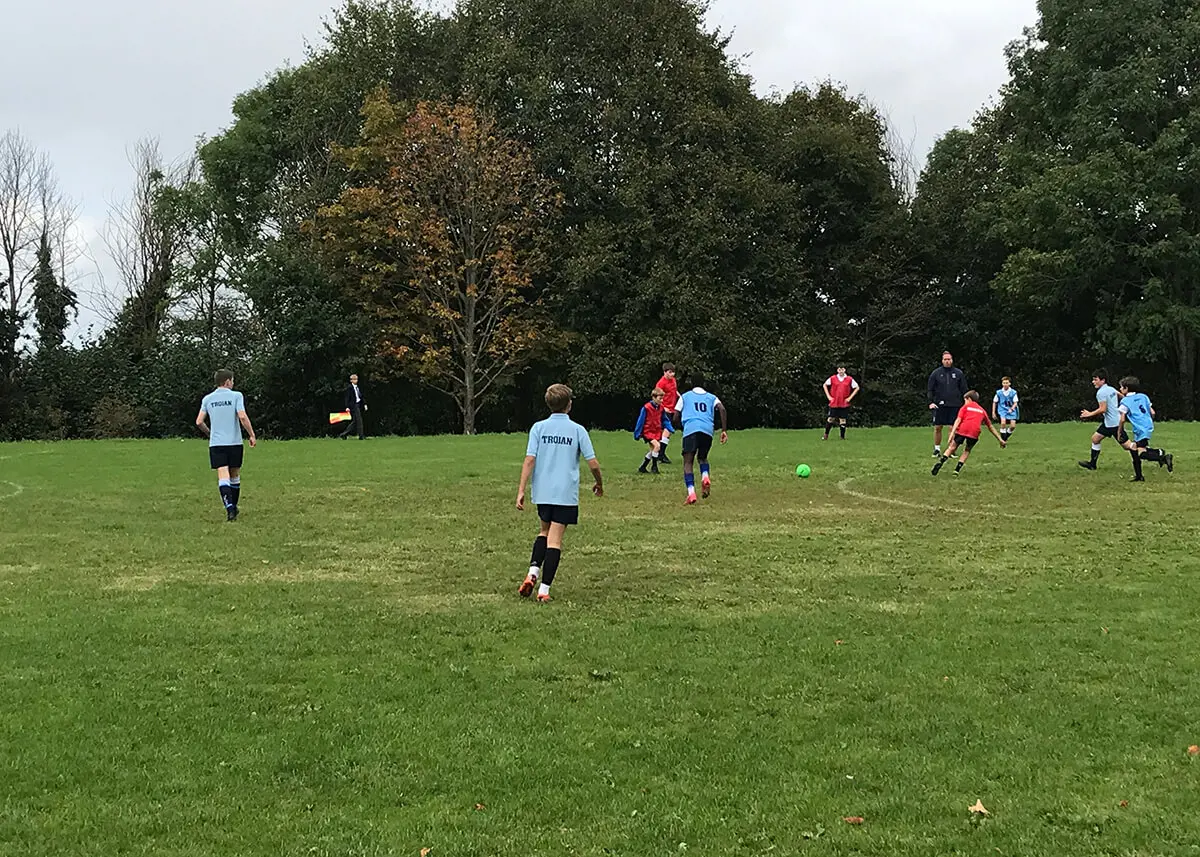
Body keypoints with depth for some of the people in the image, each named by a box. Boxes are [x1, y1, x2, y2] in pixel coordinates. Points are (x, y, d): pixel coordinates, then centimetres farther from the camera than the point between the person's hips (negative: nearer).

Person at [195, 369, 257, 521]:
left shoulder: (207, 399, 7)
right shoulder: (236, 396, -3)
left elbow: (199, 422, 5)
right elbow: (242, 417, -14)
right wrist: (252, 435, -5)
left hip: (216, 444, 1)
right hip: (234, 442, -1)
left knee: (223, 477, -7)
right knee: (234, 476, 15)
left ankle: (229, 507, -25)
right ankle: (234, 507, 26)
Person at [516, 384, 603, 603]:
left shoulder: (538, 428, 0)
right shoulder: (577, 430, -2)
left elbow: (529, 461, -6)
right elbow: (593, 464, -3)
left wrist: (521, 491, -4)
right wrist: (599, 484, 16)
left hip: (542, 491, 2)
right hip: (566, 493, -2)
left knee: (544, 530, 22)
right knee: (555, 538, -1)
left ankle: (533, 571, 1)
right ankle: (544, 588, -5)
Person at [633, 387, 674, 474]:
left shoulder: (661, 408, 1)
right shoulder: (646, 408, -18)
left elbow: (665, 420, 12)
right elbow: (641, 421, -12)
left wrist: (670, 429, 0)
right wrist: (637, 434, -9)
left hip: (657, 431, 7)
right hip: (648, 431, -7)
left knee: (653, 450, 9)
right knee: (657, 445, -23)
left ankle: (642, 468, 24)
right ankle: (654, 466, -9)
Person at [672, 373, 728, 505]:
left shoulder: (685, 396, 21)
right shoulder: (711, 397, 24)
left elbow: (676, 418, 16)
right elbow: (722, 409, 4)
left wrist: (682, 429, 35)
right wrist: (724, 430, 3)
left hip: (690, 430, -2)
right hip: (708, 430, 2)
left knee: (688, 462, -3)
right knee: (703, 457, 25)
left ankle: (691, 492, -24)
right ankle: (705, 476, -8)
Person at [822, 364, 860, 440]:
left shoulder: (849, 379, 0)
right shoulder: (832, 378, 1)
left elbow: (857, 388, 8)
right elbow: (824, 385, 13)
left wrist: (850, 397, 1)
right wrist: (828, 396, 5)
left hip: (844, 404, 0)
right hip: (834, 403, 0)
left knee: (843, 420, 1)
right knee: (830, 419, 1)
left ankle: (843, 437, 8)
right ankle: (826, 436, 11)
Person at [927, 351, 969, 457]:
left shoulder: (958, 373, 6)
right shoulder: (936, 373, 4)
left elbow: (964, 390, 9)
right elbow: (930, 389, 4)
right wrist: (931, 402, -7)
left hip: (954, 405, 0)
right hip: (940, 405, 0)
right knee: (937, 427, 1)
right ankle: (937, 449, 11)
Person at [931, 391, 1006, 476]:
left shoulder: (965, 407, 23)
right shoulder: (982, 410, 31)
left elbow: (958, 420, 6)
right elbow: (990, 427, 34)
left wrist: (952, 433, -4)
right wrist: (1000, 439, 39)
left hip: (962, 429, -2)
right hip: (974, 431, 2)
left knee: (952, 447, 12)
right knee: (967, 450, 20)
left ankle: (940, 463, -1)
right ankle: (957, 469, 8)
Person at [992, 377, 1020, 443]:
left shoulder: (1013, 392, -2)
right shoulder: (999, 392, 0)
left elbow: (1015, 403, -1)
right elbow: (994, 402, 9)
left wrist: (1012, 408, -19)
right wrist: (993, 412, 7)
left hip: (1011, 411, 1)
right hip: (1002, 410, -1)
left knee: (1013, 426, -11)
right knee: (1003, 422, -27)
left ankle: (1007, 435, 23)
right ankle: (1003, 439, -16)